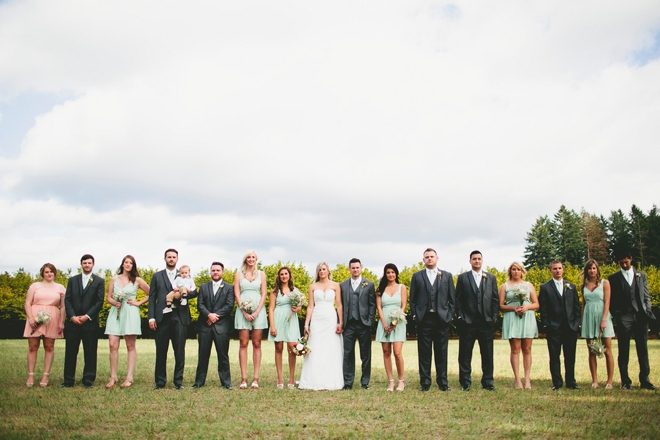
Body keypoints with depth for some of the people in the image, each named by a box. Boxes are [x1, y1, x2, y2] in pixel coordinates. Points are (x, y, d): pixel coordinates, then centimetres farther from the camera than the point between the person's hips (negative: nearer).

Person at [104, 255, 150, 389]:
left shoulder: (137, 280, 5)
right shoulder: (114, 279, 11)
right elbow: (108, 297, 11)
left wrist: (139, 303, 0)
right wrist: (115, 302, -8)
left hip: (130, 314, -2)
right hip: (116, 313, 2)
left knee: (130, 346, 0)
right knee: (113, 345, -5)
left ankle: (129, 378, 2)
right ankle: (113, 377, 2)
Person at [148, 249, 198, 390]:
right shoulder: (157, 276, 13)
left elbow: (194, 292, 6)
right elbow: (152, 298, 7)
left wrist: (181, 294, -12)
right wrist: (151, 317, -3)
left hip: (180, 316, 0)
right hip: (163, 316, 0)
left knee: (180, 351, 1)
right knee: (161, 351, 3)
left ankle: (178, 381, 9)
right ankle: (160, 381, 12)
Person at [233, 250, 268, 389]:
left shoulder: (261, 274, 10)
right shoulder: (239, 274, 9)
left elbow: (264, 294, 5)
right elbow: (237, 294, 3)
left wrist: (257, 311, -7)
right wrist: (245, 312, -8)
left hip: (258, 310, 0)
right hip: (243, 311, 0)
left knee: (257, 344, 0)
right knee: (243, 344, -2)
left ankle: (255, 378, 0)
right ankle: (244, 378, -2)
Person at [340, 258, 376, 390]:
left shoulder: (369, 285, 5)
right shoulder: (343, 286, 10)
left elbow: (372, 304, 2)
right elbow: (340, 305, 9)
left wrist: (370, 321, -6)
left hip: (363, 324, -1)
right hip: (348, 324, 1)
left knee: (365, 354, 4)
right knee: (348, 354, 3)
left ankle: (365, 382, 13)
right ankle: (347, 382, 9)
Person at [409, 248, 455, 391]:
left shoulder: (447, 276, 10)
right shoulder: (417, 276, 9)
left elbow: (452, 299, 8)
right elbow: (412, 299, 9)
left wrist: (449, 315, 0)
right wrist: (415, 315, 0)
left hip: (442, 319, 0)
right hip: (424, 319, 0)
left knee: (441, 352, 5)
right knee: (424, 353, 2)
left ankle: (442, 382, 14)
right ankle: (425, 382, 9)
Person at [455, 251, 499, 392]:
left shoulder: (491, 278, 11)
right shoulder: (462, 278, 6)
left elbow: (495, 299, 9)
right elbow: (458, 299, 4)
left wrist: (494, 317, 1)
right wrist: (460, 316, -3)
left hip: (487, 322, 2)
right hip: (468, 322, -1)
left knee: (487, 354, 5)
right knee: (465, 354, 2)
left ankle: (488, 382, 15)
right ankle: (465, 382, 10)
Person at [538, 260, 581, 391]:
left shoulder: (571, 286, 13)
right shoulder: (545, 287, 4)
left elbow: (577, 306, 11)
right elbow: (542, 308, 0)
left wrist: (576, 323, 2)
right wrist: (545, 325, -6)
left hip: (570, 326, 2)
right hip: (553, 327, -2)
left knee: (570, 356, 7)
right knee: (554, 356, 1)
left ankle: (571, 382, 16)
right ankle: (557, 383, 8)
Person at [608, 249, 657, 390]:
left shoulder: (641, 276, 14)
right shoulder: (613, 278, 7)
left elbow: (647, 296, 13)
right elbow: (611, 300, 5)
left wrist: (647, 311, 0)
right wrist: (616, 315, -5)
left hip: (640, 317, 2)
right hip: (624, 319, -2)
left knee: (643, 349, 3)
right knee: (624, 351, 1)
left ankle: (644, 380, 10)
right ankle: (625, 381, 7)